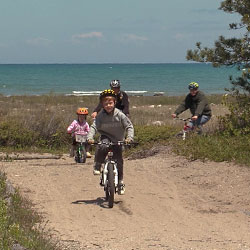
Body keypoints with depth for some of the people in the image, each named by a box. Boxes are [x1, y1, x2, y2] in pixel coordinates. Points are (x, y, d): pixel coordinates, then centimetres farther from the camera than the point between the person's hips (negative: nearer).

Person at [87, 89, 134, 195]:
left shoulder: (120, 115, -14)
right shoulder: (100, 116, -12)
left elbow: (129, 126, -13)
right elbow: (93, 127, -20)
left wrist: (129, 137, -31)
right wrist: (90, 138, -38)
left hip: (117, 140, 1)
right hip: (105, 137, 0)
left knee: (118, 161, -5)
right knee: (102, 147, -35)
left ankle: (120, 182, 13)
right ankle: (97, 166, -13)